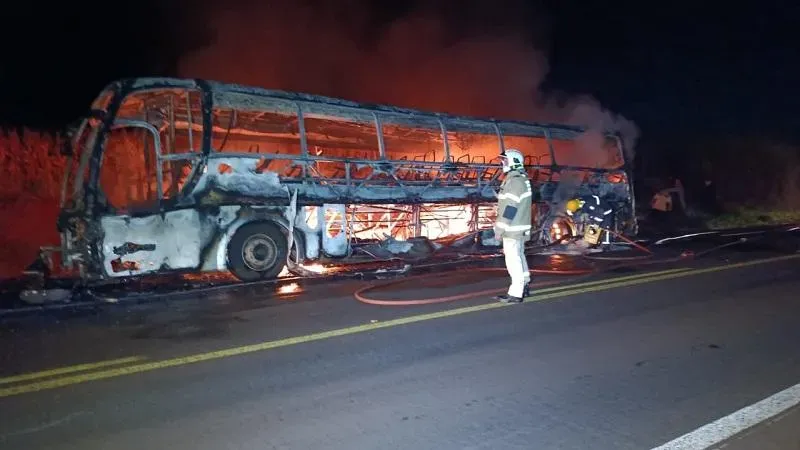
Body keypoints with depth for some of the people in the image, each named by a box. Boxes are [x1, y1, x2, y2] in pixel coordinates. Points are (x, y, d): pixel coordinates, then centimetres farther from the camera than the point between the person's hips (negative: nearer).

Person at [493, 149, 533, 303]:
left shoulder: (514, 181, -18)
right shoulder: (522, 179, 15)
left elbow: (510, 207, -23)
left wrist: (500, 228, -21)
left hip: (513, 228, -11)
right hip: (520, 227, 11)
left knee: (513, 259, -8)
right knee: (519, 256, 19)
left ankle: (516, 293, -6)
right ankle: (524, 287, 29)